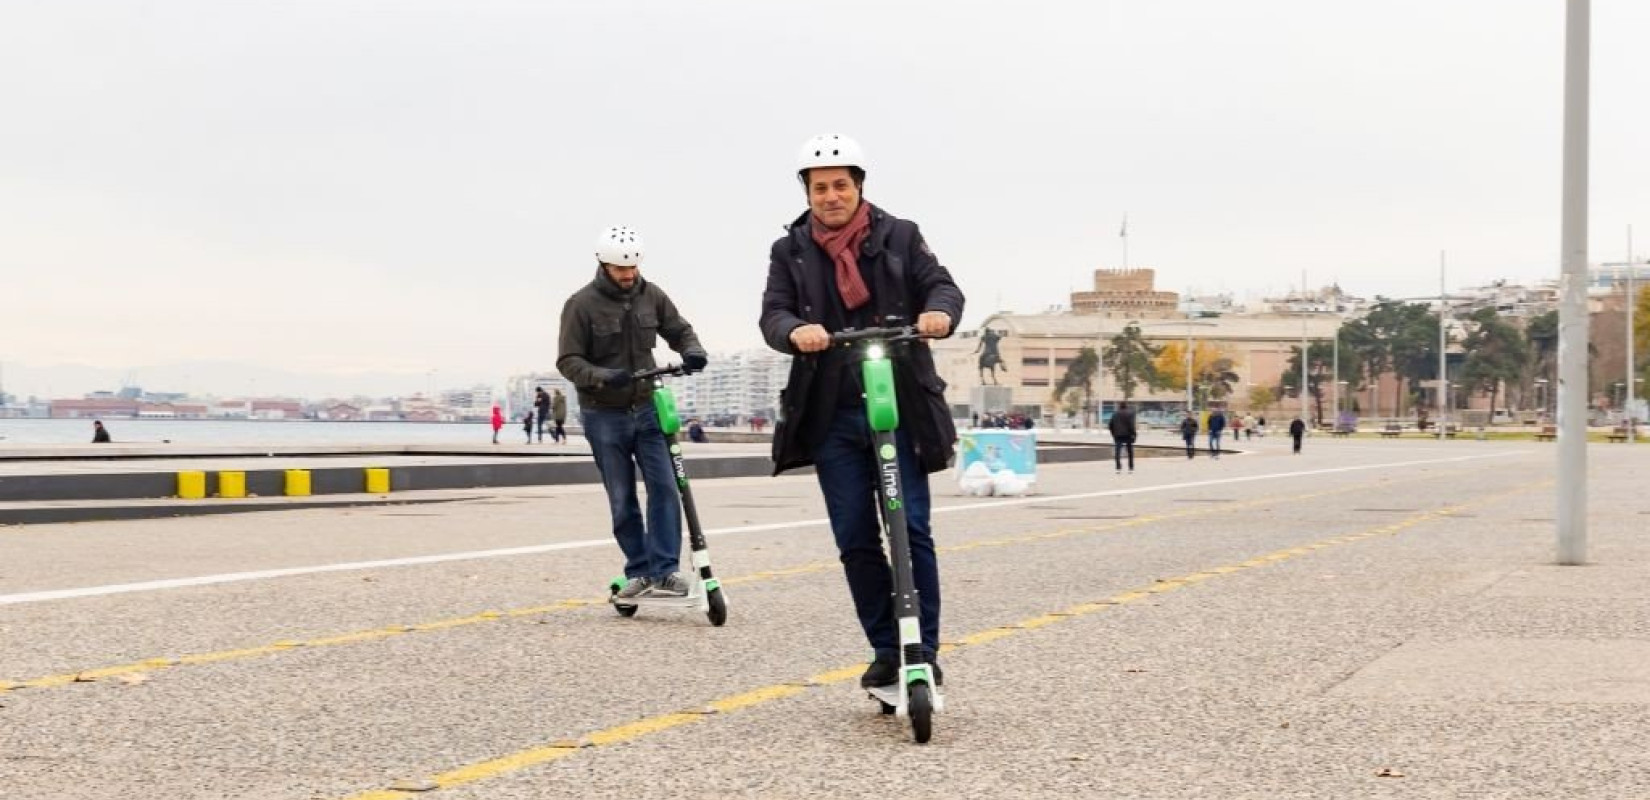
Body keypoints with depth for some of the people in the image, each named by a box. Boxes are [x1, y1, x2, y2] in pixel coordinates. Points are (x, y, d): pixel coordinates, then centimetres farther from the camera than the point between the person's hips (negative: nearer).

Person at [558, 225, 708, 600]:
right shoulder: (581, 304, -11)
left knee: (664, 487, -10)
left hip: (646, 408, 3)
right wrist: (603, 377, -30)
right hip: (604, 415, -2)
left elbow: (679, 331, 12)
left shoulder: (651, 295, 0)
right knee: (622, 500, 4)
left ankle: (664, 571, -8)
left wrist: (692, 351, -11)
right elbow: (568, 360, -12)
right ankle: (639, 573, 16)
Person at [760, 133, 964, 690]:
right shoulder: (790, 251, 9)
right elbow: (773, 313, -2)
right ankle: (886, 651, 13)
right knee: (855, 539, 3)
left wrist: (939, 311, -26)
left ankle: (925, 652, 1)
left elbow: (941, 285, -1)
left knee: (912, 531, -7)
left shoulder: (899, 237, 7)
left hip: (900, 408, -1)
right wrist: (795, 330, -27)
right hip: (832, 416, 2)